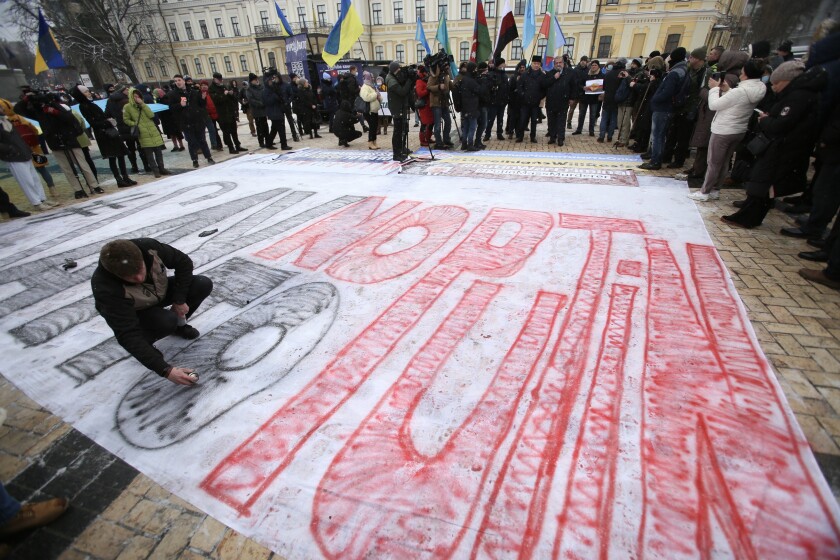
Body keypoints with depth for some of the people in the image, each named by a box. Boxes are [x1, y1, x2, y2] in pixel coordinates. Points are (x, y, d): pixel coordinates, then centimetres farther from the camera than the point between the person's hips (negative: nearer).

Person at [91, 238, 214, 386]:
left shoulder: (149, 247, -33)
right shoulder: (106, 289, -39)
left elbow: (184, 262, -14)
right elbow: (127, 335, -40)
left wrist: (180, 300, -20)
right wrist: (166, 370, -45)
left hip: (161, 292, 4)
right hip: (134, 312, -4)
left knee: (204, 285, -19)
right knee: (167, 321, -36)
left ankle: (179, 324, 7)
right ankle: (144, 344, 0)